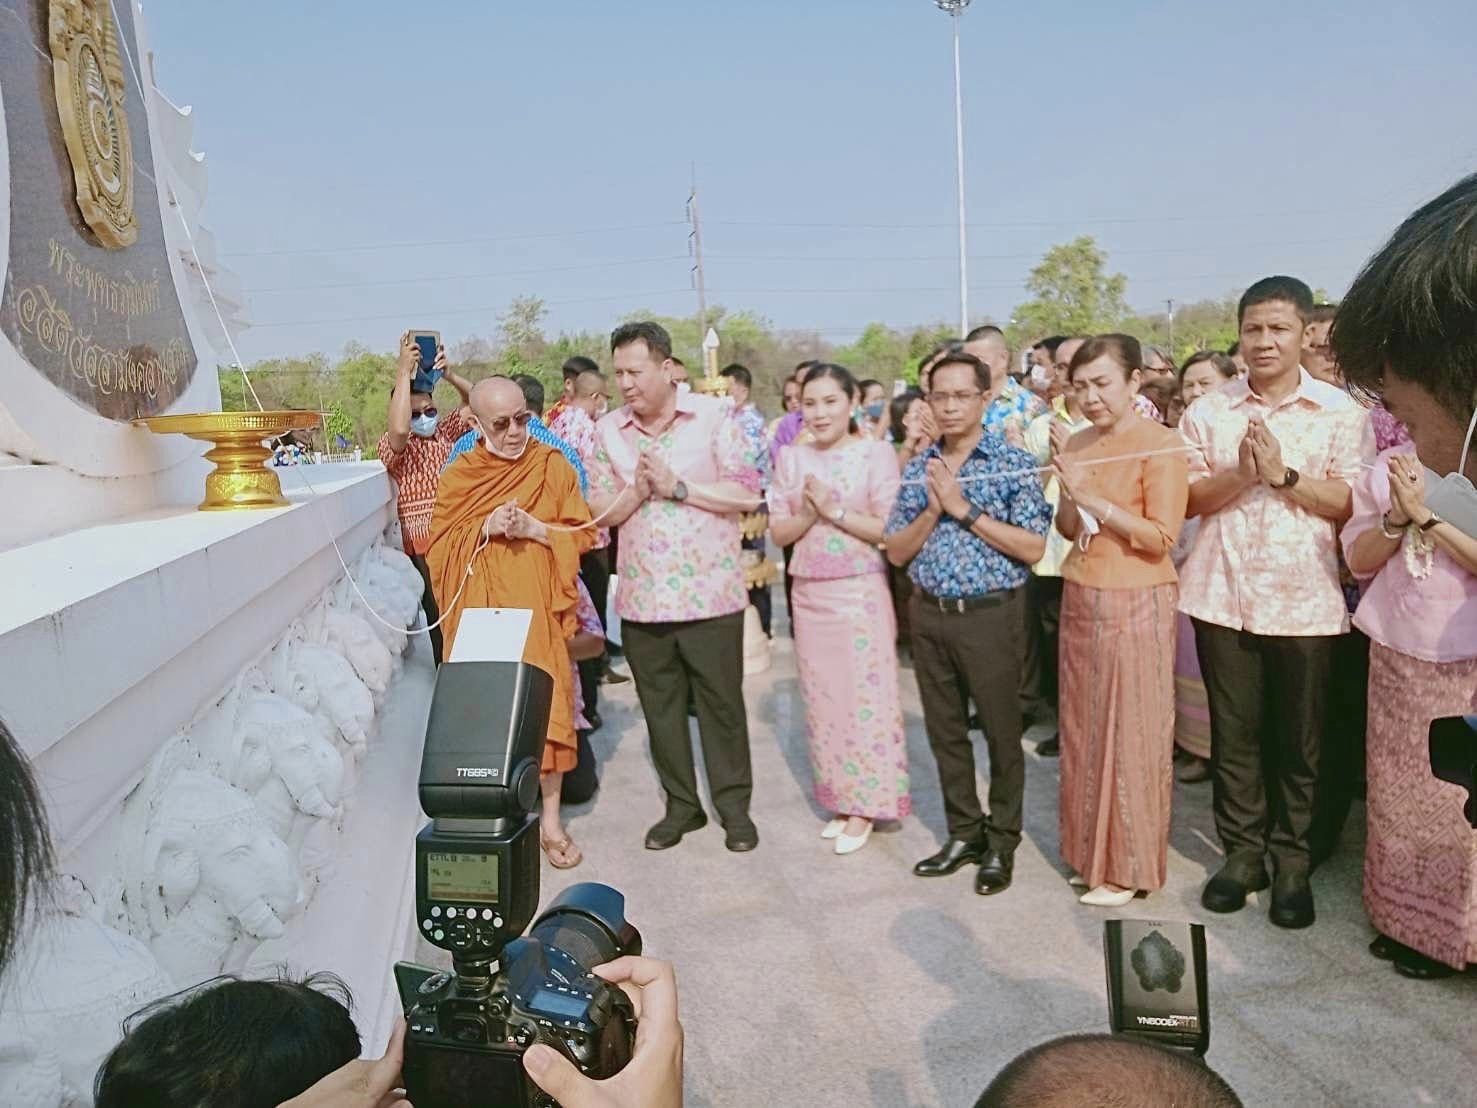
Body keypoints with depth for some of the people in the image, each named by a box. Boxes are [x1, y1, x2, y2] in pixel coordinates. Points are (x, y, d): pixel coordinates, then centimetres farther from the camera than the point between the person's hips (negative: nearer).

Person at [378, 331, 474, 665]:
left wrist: (449, 374, -8)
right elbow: (399, 429, -29)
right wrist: (403, 373, -26)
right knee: (440, 615, -3)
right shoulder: (392, 445, -5)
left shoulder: (444, 432, 12)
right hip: (423, 543, -5)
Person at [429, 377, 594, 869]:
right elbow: (437, 549, 3)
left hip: (538, 608, -1)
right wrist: (483, 530, -12)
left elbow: (583, 534, 1)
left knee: (545, 708, -1)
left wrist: (534, 528, -14)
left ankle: (550, 820, 12)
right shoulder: (457, 477, 4)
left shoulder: (552, 466, 2)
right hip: (480, 612, 1)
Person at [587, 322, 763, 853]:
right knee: (660, 707, 12)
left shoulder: (712, 417, -5)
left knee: (722, 702, 6)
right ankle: (681, 804, 28)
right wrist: (636, 491, -13)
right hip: (641, 595, 4)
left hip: (709, 591, -3)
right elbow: (600, 510, 6)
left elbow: (747, 492, -9)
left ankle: (734, 805, 22)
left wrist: (677, 486, -15)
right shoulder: (608, 430, 5)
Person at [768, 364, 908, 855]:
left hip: (860, 592, -4)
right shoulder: (792, 458, 5)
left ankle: (864, 806, 16)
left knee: (865, 696, 2)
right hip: (809, 593, 5)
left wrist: (835, 510, -18)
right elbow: (779, 531, 4)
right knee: (822, 697, 11)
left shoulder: (876, 453, -8)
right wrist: (809, 512, -15)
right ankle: (839, 800, 25)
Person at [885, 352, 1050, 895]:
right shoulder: (918, 468, 7)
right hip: (929, 613, 5)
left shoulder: (1014, 462, -6)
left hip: (991, 613, -4)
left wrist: (966, 509, -16)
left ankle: (1002, 843, 23)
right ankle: (964, 833, 29)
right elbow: (897, 552, 6)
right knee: (945, 730, 13)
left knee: (1001, 731, 6)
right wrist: (934, 509, -11)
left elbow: (1034, 549, -12)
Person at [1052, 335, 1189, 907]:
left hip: (1136, 603, -6)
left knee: (1131, 733, 2)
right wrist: (1070, 497, -7)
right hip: (1080, 597, 6)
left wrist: (1094, 499, -19)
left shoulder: (1161, 444, -10)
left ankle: (1128, 866, 16)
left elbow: (1162, 537, -15)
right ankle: (1090, 849, 28)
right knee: (1084, 727, 13)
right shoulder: (1078, 443, 9)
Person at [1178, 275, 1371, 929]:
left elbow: (1353, 503, -4)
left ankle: (1292, 860, 21)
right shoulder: (1208, 411, 7)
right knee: (1233, 732, 7)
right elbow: (1188, 499, 3)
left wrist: (1285, 474, -15)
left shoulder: (1340, 412, 2)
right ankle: (1242, 851, 20)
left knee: (1298, 737, 7)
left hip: (1304, 599, -1)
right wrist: (1239, 474, -14)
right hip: (1223, 594, 1)